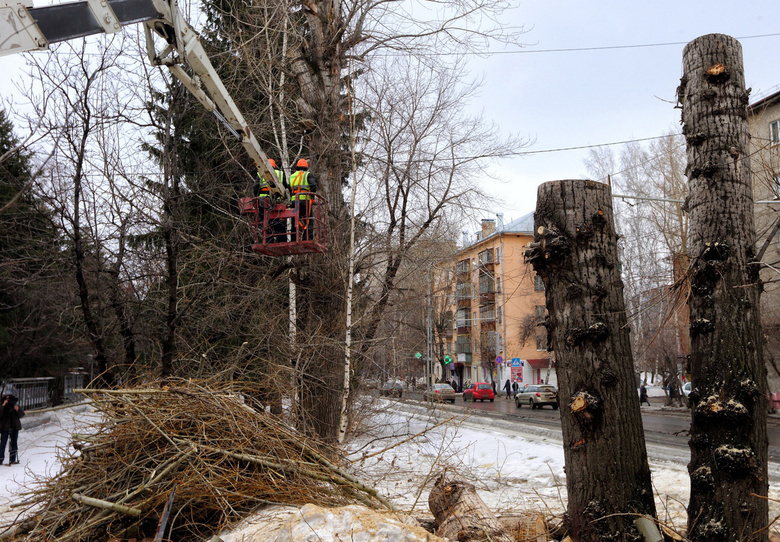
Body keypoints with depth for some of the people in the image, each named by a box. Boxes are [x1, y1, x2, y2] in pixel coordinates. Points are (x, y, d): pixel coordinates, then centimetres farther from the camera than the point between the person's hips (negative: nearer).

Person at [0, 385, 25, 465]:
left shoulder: (15, 403, 7)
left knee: (14, 443, 3)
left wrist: (18, 409, -14)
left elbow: (22, 415, 4)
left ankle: (13, 459, 8)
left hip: (15, 427, 2)